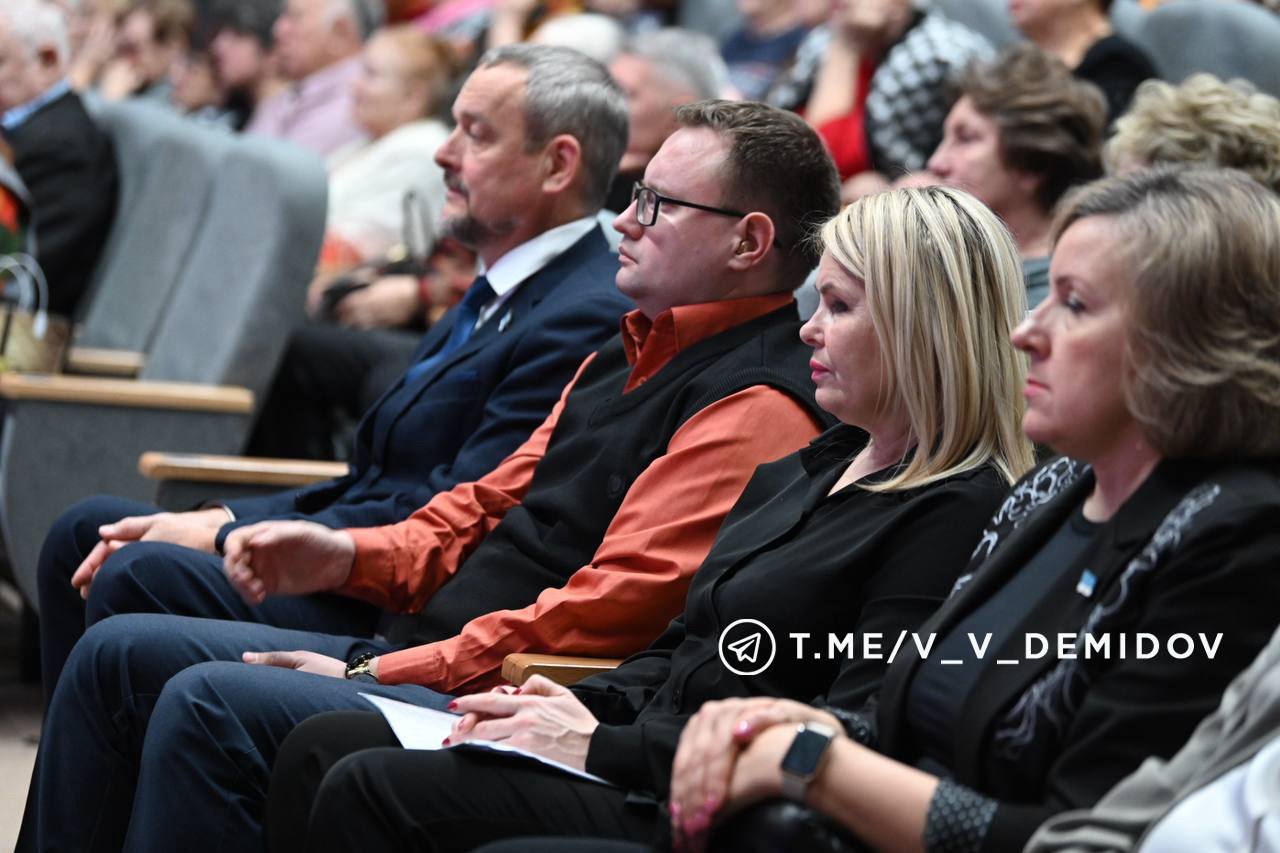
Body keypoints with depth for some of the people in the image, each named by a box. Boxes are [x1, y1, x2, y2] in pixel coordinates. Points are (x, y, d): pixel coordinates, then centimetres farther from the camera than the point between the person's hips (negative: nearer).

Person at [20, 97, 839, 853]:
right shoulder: (640, 348, 18)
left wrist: (379, 674, -18)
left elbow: (617, 604, -22)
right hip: (413, 652, 11)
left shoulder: (756, 407, -15)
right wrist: (350, 556, 4)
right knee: (119, 653, 7)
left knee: (208, 707, -27)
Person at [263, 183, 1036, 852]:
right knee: (325, 751, -3)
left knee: (371, 791, -21)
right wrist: (577, 709, 1)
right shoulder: (795, 476, 19)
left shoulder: (955, 514, -12)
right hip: (646, 766, 10)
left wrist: (602, 746, -17)